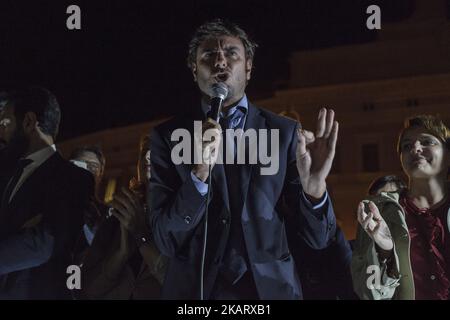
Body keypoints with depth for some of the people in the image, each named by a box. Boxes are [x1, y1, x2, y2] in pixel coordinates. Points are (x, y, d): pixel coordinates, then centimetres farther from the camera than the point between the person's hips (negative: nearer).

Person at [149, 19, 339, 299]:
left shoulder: (284, 132, -2)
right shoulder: (169, 136, -4)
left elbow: (318, 238, -5)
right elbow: (166, 241, -10)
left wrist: (314, 188, -25)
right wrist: (199, 173, -24)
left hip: (271, 287, 1)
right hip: (194, 289, 0)